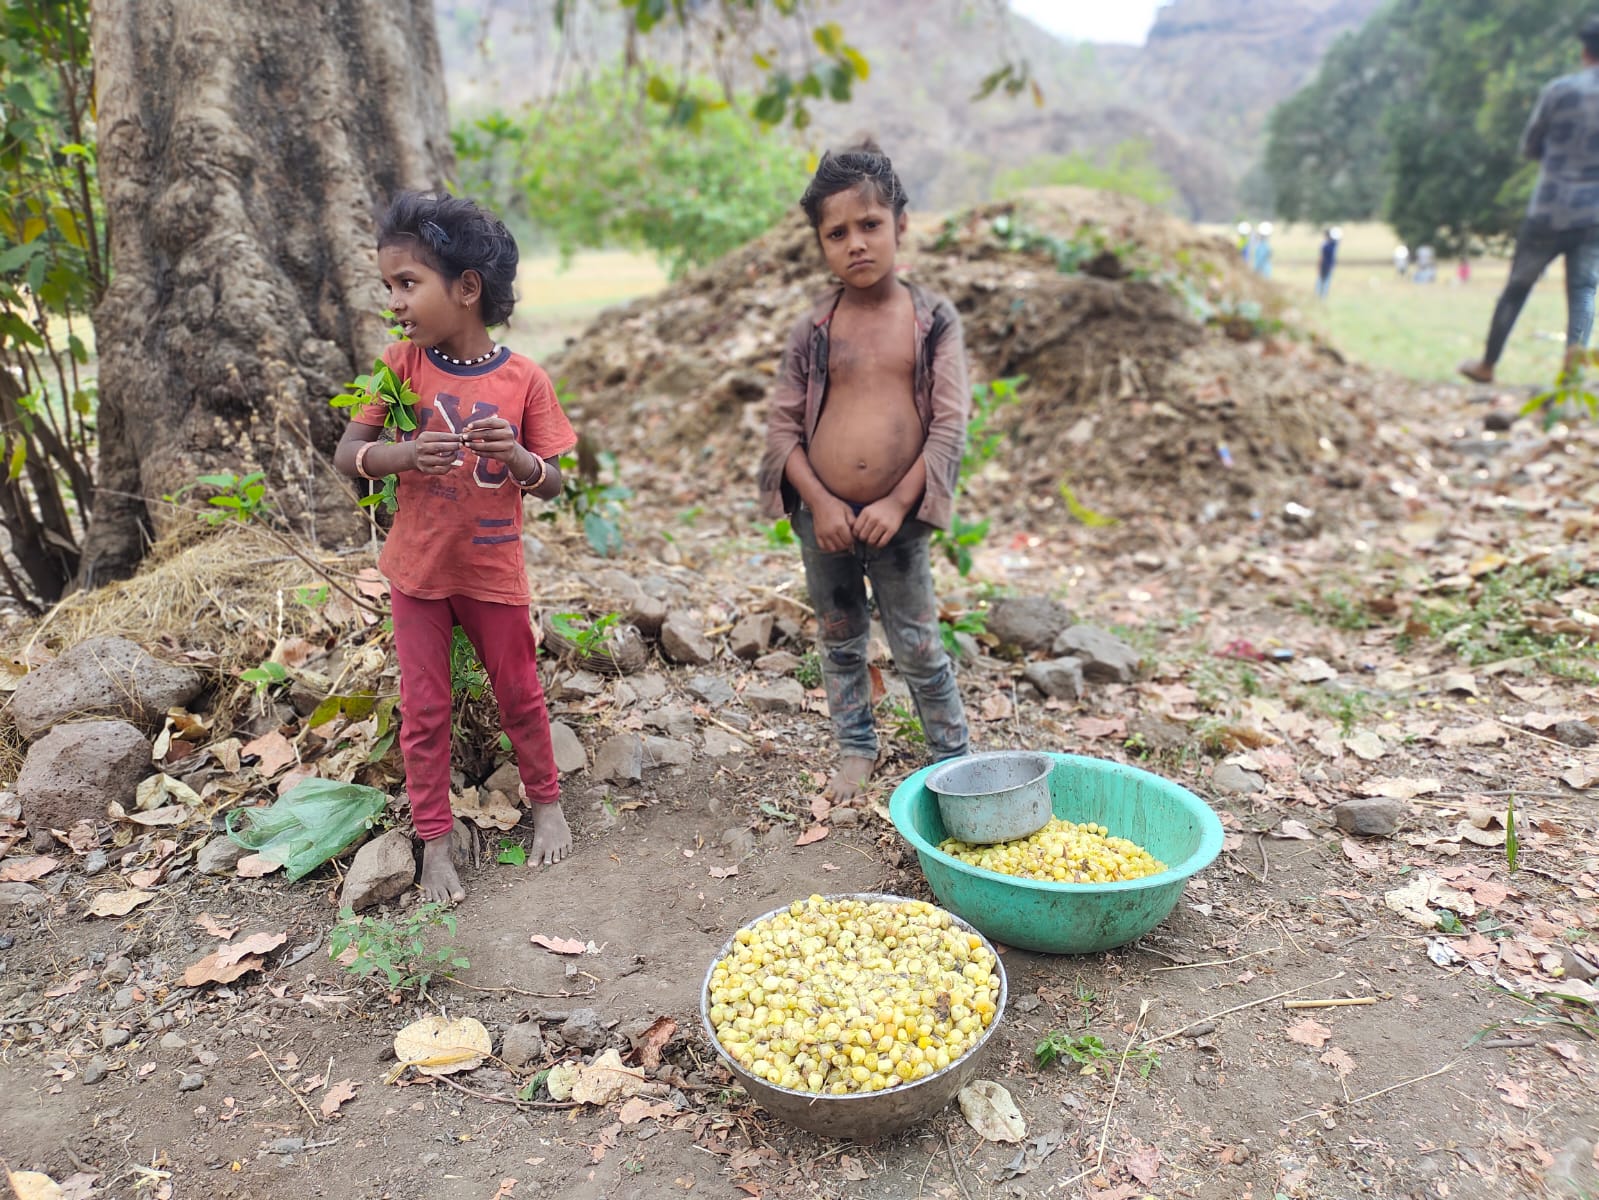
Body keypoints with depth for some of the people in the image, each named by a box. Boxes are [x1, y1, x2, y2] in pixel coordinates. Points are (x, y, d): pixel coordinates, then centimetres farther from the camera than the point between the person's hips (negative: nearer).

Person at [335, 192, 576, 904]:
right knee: (424, 710, 9)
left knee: (520, 694, 14)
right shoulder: (402, 364, -7)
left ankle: (546, 800, 37)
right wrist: (406, 455, -28)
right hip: (418, 569, 1)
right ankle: (434, 839, 24)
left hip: (494, 571, -1)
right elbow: (347, 457, -7)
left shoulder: (523, 380, -10)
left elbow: (551, 484, -4)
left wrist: (518, 456, -26)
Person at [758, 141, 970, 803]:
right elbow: (782, 425, -1)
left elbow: (949, 423, -8)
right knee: (839, 639, 17)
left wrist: (897, 504, -15)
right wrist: (819, 503, -12)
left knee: (918, 646, 7)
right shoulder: (813, 330, -1)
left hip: (896, 517, -2)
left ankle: (953, 755, 26)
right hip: (822, 515, 3)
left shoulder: (933, 320, -4)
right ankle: (856, 748, 36)